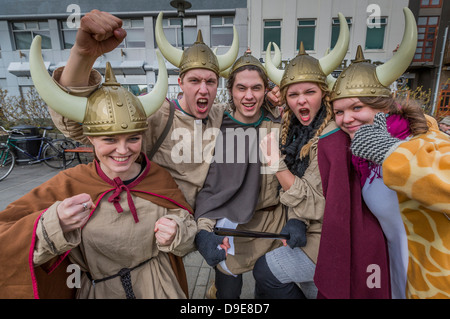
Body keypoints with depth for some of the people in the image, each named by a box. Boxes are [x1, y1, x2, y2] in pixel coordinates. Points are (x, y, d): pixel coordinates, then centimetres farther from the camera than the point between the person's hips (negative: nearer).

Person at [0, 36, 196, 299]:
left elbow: (187, 223, -5)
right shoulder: (68, 186, -19)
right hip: (99, 291, 0)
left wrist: (176, 233, -26)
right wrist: (54, 225, -37)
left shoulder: (160, 178, -16)